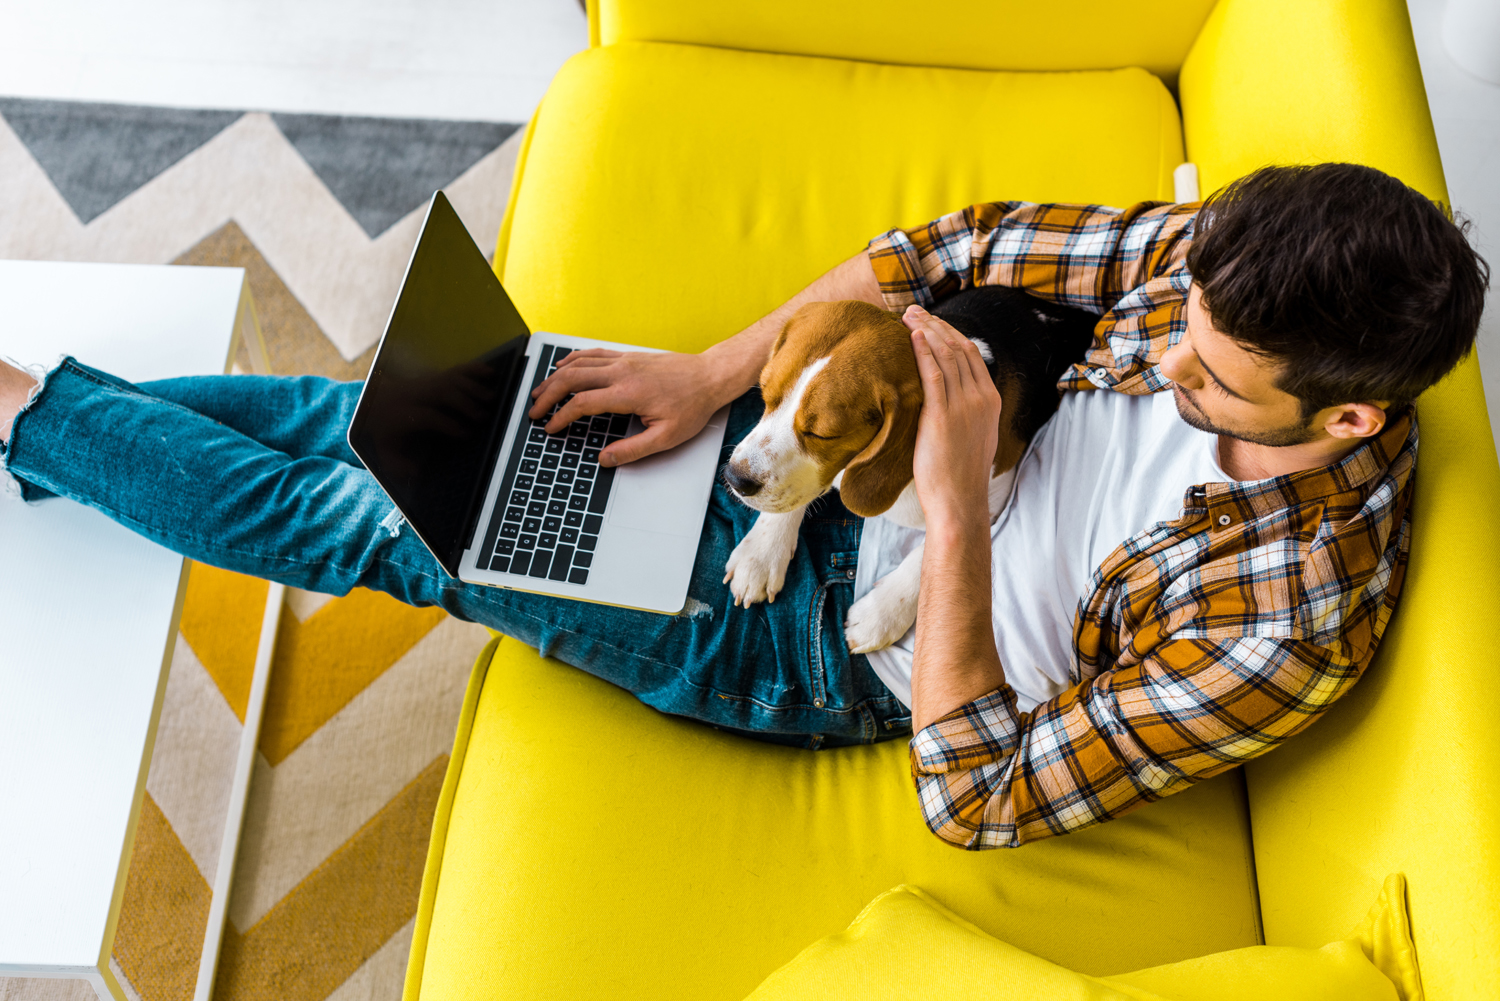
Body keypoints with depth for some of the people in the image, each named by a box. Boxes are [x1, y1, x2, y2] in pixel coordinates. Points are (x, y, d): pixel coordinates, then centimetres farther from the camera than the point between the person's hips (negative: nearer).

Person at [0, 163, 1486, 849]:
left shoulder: (1290, 626, -27)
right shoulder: (1229, 254, -11)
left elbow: (976, 800, -23)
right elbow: (960, 246, -4)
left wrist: (957, 507, -31)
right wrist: (709, 375, -11)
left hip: (829, 650, -5)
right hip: (843, 456, 5)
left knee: (379, 522, -7)